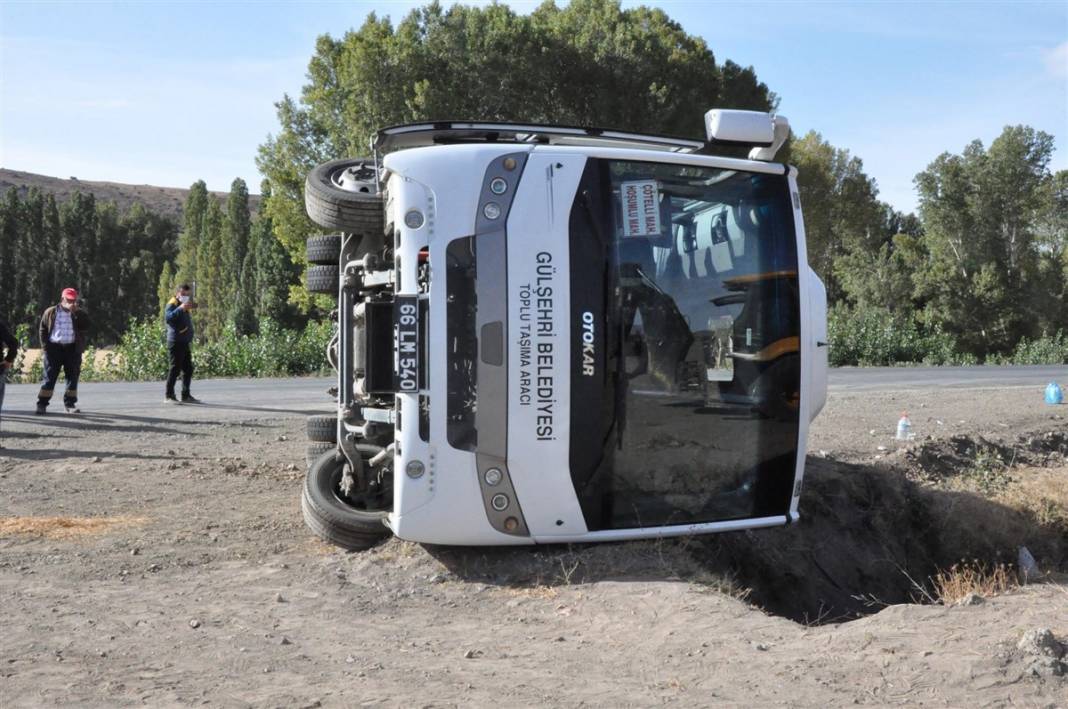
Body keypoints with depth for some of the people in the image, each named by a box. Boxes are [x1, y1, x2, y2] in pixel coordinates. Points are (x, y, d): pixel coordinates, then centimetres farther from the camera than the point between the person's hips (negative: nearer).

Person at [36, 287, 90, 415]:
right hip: (54, 347, -1)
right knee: (49, 376, -1)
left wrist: (75, 312, -17)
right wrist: (45, 346, -1)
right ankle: (42, 404, 3)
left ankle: (70, 404, 13)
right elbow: (42, 330, 9)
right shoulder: (50, 312, 6)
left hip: (72, 348, 1)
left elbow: (85, 330, -12)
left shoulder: (80, 314, 6)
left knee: (72, 377, 3)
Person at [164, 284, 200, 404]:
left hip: (185, 343, 9)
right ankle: (168, 396, -4)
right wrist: (180, 309, -29)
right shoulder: (172, 304, -6)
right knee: (175, 368, -9)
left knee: (188, 369, 11)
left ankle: (186, 395, 19)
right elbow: (168, 317, -27)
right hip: (176, 343, -9)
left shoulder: (184, 305, 21)